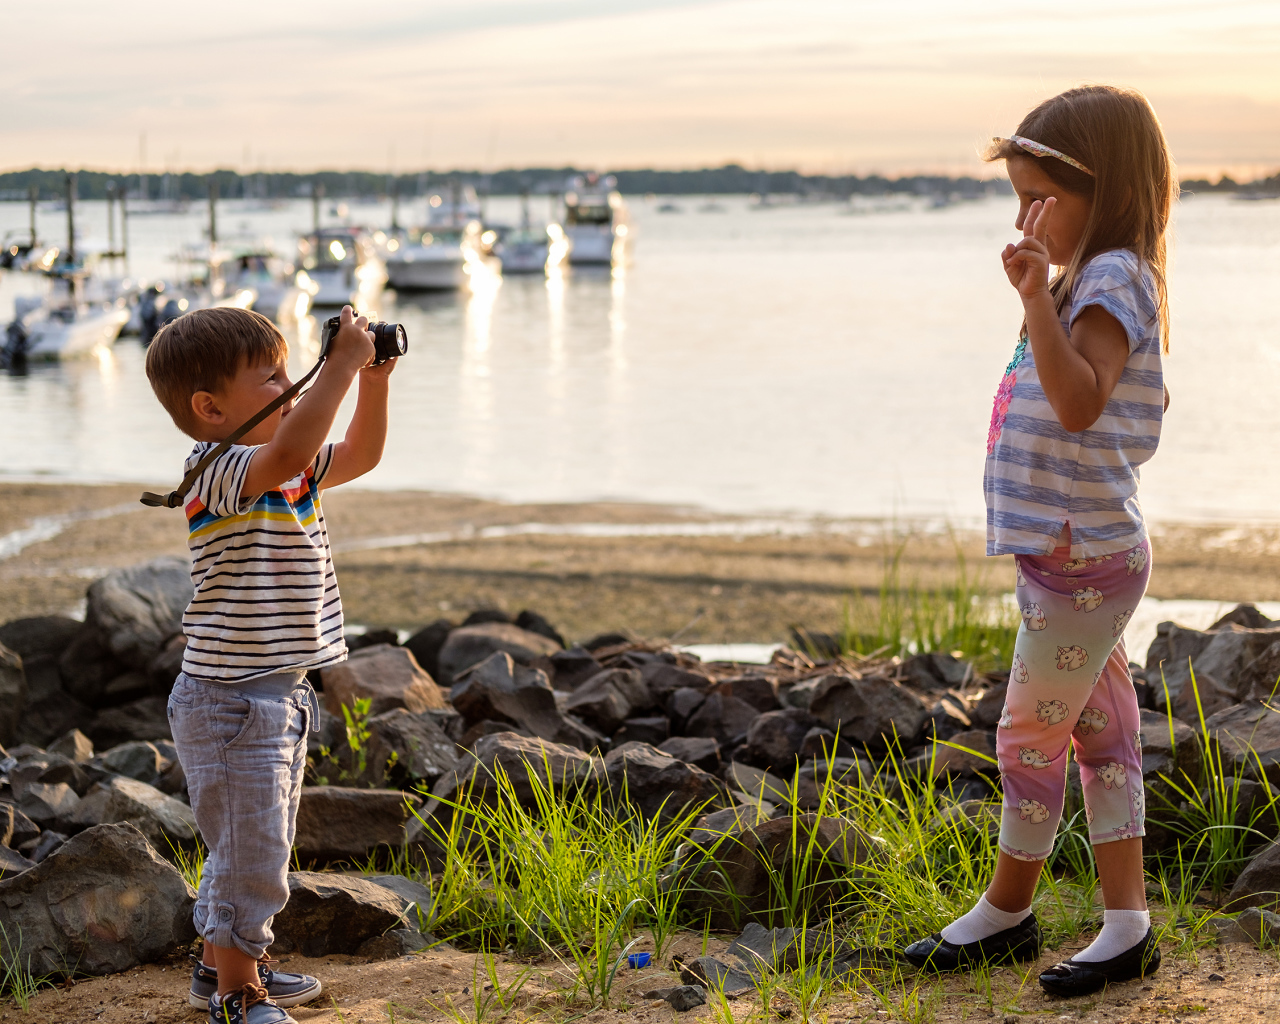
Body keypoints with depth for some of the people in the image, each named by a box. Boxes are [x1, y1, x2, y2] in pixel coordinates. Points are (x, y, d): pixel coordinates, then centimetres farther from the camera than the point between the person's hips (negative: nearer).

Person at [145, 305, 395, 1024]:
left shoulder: (293, 470, 10)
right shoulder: (218, 471, -19)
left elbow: (361, 455, 21)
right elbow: (287, 454, -39)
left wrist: (374, 382, 6)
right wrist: (342, 364, -34)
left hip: (279, 693, 10)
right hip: (231, 700, -10)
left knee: (261, 844, 21)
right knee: (250, 849, -4)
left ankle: (222, 964, 37)